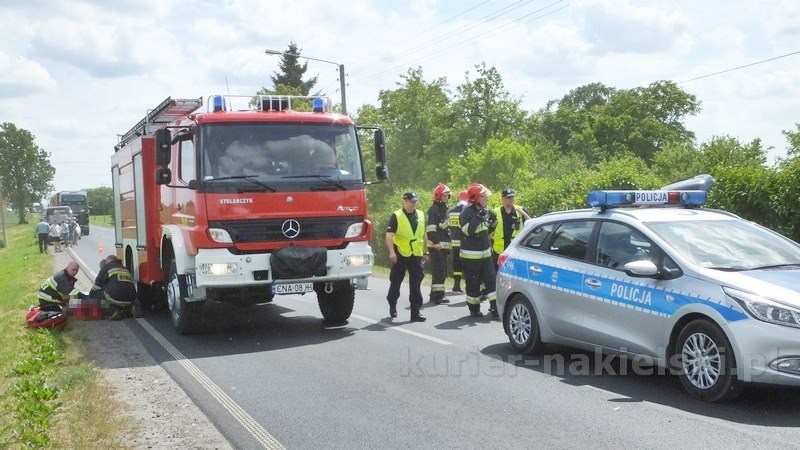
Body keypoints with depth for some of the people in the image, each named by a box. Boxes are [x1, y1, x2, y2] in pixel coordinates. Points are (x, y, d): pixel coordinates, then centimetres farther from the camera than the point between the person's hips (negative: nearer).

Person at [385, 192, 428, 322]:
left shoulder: (421, 215, 10)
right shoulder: (396, 216, -7)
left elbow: (424, 235, 19)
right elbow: (389, 236, -13)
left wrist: (425, 252, 19)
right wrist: (391, 252, -24)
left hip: (416, 255, 4)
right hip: (400, 256, -3)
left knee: (416, 284, 0)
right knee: (395, 282, 10)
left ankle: (416, 311, 1)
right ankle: (392, 306, 29)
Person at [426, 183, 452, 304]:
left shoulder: (444, 209, 21)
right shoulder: (434, 209, -10)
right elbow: (430, 228, -19)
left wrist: (448, 244, 23)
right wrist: (435, 242, -24)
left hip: (444, 245, 10)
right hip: (436, 246, -10)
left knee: (442, 271, 12)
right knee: (438, 270, -12)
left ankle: (435, 294, 19)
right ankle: (438, 295, -11)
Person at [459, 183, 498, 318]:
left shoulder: (484, 211, 12)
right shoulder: (467, 212, -12)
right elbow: (468, 229, -27)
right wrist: (479, 217, -31)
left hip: (485, 253, 7)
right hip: (471, 255, -7)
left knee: (491, 279, 2)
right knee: (473, 283, 1)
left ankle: (495, 307, 3)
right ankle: (474, 309, 12)